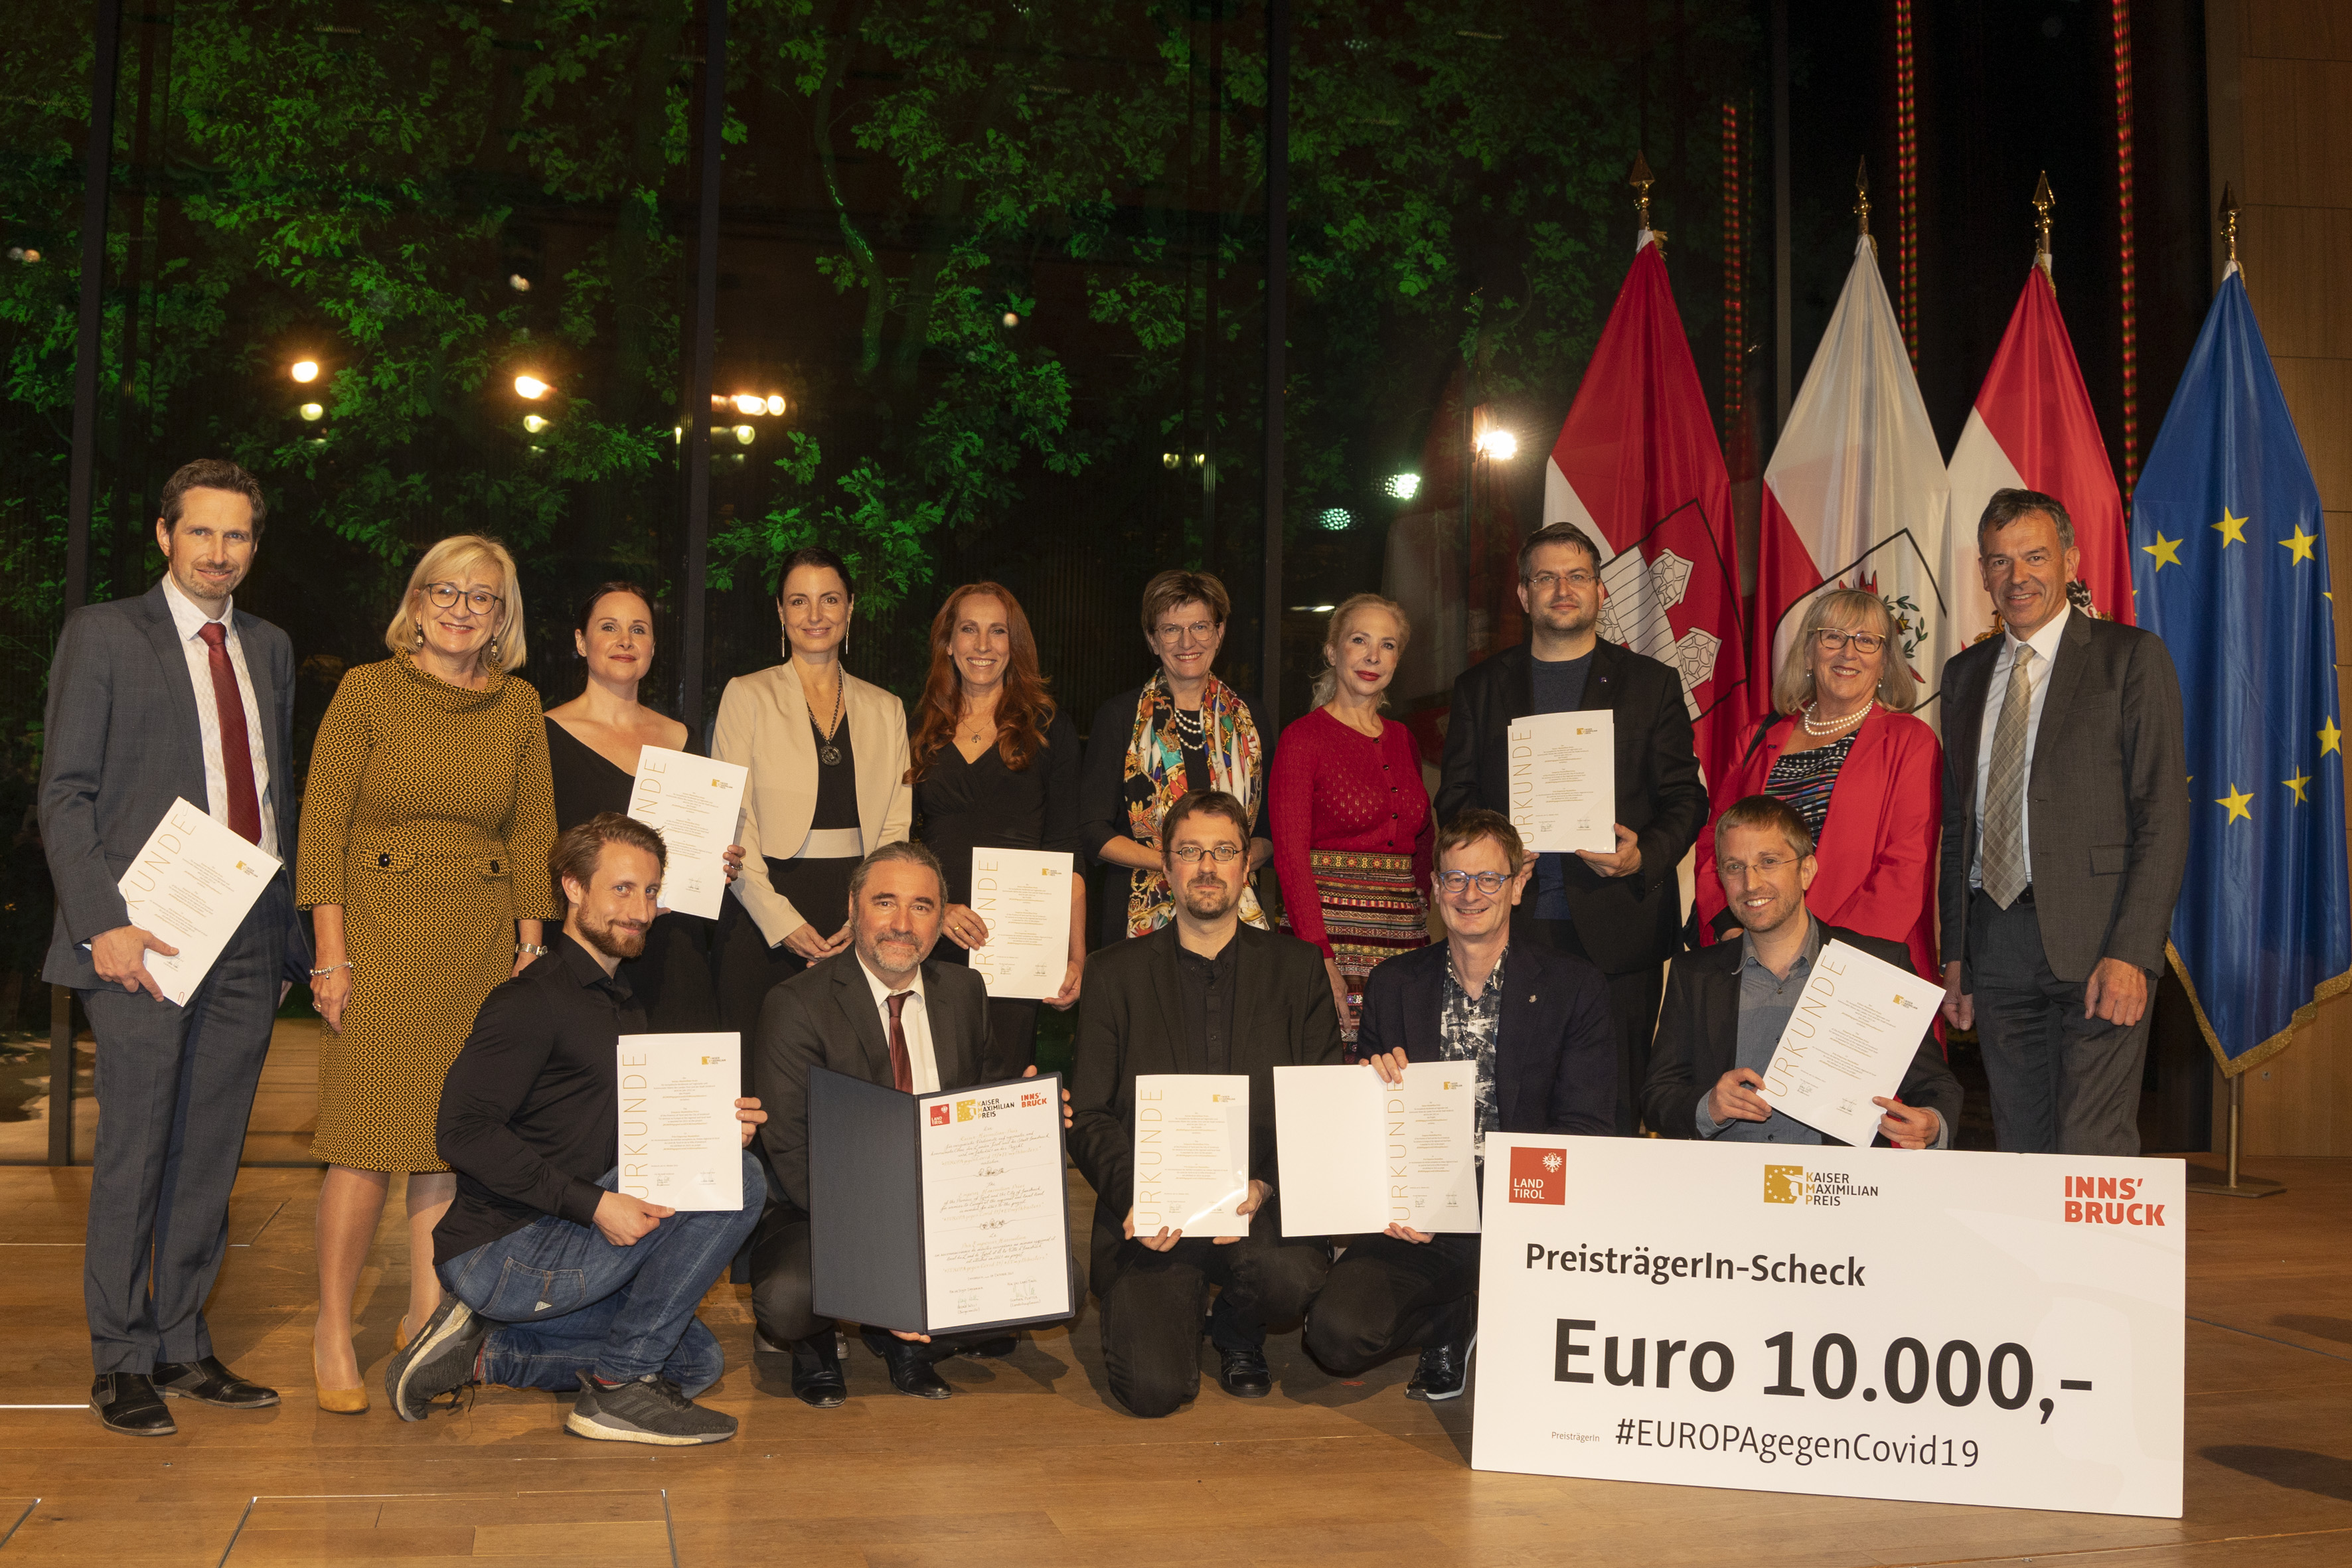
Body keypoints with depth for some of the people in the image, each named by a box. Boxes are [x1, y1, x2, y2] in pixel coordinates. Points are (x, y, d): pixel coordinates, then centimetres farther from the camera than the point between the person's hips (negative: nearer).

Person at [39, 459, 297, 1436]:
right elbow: (65, 796, -3)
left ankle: (183, 1346, 19)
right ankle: (122, 1362, 11)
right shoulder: (102, 635, 1)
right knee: (135, 1151, 0)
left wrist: (284, 926, 11)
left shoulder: (270, 648, 16)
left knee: (210, 1154, 9)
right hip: (144, 939, -5)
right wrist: (102, 923, -13)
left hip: (248, 942, 5)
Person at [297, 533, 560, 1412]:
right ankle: (333, 1330, 9)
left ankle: (428, 1315, 19)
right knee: (370, 1140, -4)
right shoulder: (367, 690, -1)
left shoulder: (519, 705, 9)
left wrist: (531, 945, 5)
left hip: (483, 941, 4)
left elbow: (533, 832, 12)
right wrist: (332, 955, -9)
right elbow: (323, 823, -4)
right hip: (382, 934, -3)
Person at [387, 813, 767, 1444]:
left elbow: (628, 1143, 20)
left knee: (696, 1360, 9)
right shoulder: (533, 1000, -12)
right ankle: (619, 1386, -10)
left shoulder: (624, 1009, 19)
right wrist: (592, 1205, -26)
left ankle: (482, 1352, 9)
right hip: (503, 1253, -9)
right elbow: (461, 1130, -22)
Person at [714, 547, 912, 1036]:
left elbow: (895, 827, 9)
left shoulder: (885, 709, 13)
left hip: (860, 910, 2)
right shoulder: (747, 696, 5)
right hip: (766, 912, -2)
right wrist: (782, 922, -12)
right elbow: (732, 823, -2)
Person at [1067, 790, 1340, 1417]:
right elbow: (1089, 1116, 5)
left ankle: (1237, 1328, 5)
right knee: (1154, 1389, -21)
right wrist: (1134, 1197, -14)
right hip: (1152, 1222, -1)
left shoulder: (1298, 969, 8)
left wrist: (1263, 1186, -13)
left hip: (1262, 1205, 1)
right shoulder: (1114, 976, 7)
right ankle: (1181, 1318, 17)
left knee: (1294, 1276, -33)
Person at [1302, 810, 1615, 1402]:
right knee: (1337, 1333, -23)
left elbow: (1587, 1132, -3)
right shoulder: (1393, 986, 9)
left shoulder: (1574, 987, 2)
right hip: (1417, 1223, 2)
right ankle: (1461, 1322, 9)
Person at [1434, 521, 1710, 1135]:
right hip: (1510, 929, 1)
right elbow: (1454, 801, 13)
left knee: (1616, 1117, -1)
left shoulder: (1650, 683, 10)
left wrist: (1644, 856, -12)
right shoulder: (1479, 687, 15)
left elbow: (1686, 798, 7)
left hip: (1616, 931, -1)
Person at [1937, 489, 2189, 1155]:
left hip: (2096, 942, -5)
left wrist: (2131, 953, -15)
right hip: (1996, 944, 5)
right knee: (2021, 1147, 8)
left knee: (2091, 1153, -10)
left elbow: (2164, 812, -6)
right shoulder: (1965, 674, 16)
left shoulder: (2130, 656, 0)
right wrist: (1955, 955, 12)